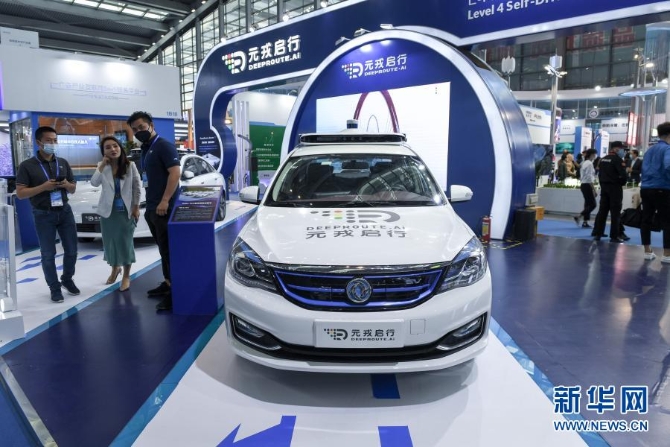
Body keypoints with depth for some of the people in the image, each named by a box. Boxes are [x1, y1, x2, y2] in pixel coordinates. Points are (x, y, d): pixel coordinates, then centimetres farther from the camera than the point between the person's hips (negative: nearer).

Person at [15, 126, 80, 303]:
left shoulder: (63, 163, 6)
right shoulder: (27, 166, -6)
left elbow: (73, 188, 12)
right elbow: (20, 193, -9)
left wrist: (66, 184, -11)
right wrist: (44, 187, -21)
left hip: (65, 211, 4)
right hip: (43, 215, -4)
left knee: (71, 250, 10)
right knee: (48, 254, 5)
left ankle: (67, 279, 32)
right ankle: (54, 288, 19)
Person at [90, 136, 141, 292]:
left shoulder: (130, 165, -6)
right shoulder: (102, 166, 2)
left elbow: (137, 187, -2)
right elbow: (94, 183, -13)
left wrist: (136, 207, -4)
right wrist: (102, 165, -16)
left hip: (126, 210, -3)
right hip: (108, 210, 3)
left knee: (125, 242, 0)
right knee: (110, 242, 11)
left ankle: (126, 276, 13)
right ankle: (114, 268, 35)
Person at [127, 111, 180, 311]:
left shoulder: (164, 146, -9)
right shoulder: (144, 151, 19)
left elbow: (175, 172, -19)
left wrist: (165, 201, -24)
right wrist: (148, 205, 18)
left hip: (163, 207, -9)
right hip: (151, 208, 9)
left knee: (168, 249, -8)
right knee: (163, 249, 14)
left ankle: (174, 291, -4)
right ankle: (167, 283, 22)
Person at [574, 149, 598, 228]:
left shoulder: (585, 163, 14)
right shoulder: (589, 163, -15)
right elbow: (590, 178, -18)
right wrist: (594, 190, -16)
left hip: (583, 185, 9)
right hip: (587, 186, -9)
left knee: (588, 204, 11)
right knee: (592, 204, -6)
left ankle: (585, 222, 11)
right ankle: (578, 217, -9)